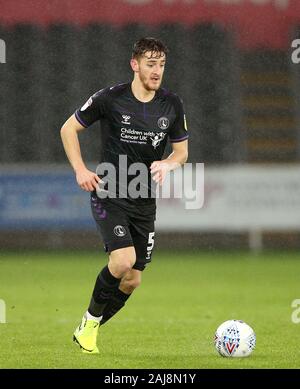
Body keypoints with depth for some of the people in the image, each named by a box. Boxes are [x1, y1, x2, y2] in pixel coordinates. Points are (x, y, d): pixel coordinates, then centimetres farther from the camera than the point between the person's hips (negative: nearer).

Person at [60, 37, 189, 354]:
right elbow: (68, 129, 1)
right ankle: (90, 320, -1)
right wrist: (80, 170, -10)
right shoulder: (111, 98, -10)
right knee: (123, 260, -25)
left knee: (132, 280, 4)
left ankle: (88, 330, 24)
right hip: (110, 194, -5)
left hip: (144, 202, 5)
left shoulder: (172, 104, 1)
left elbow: (181, 150, 13)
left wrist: (168, 164, -10)